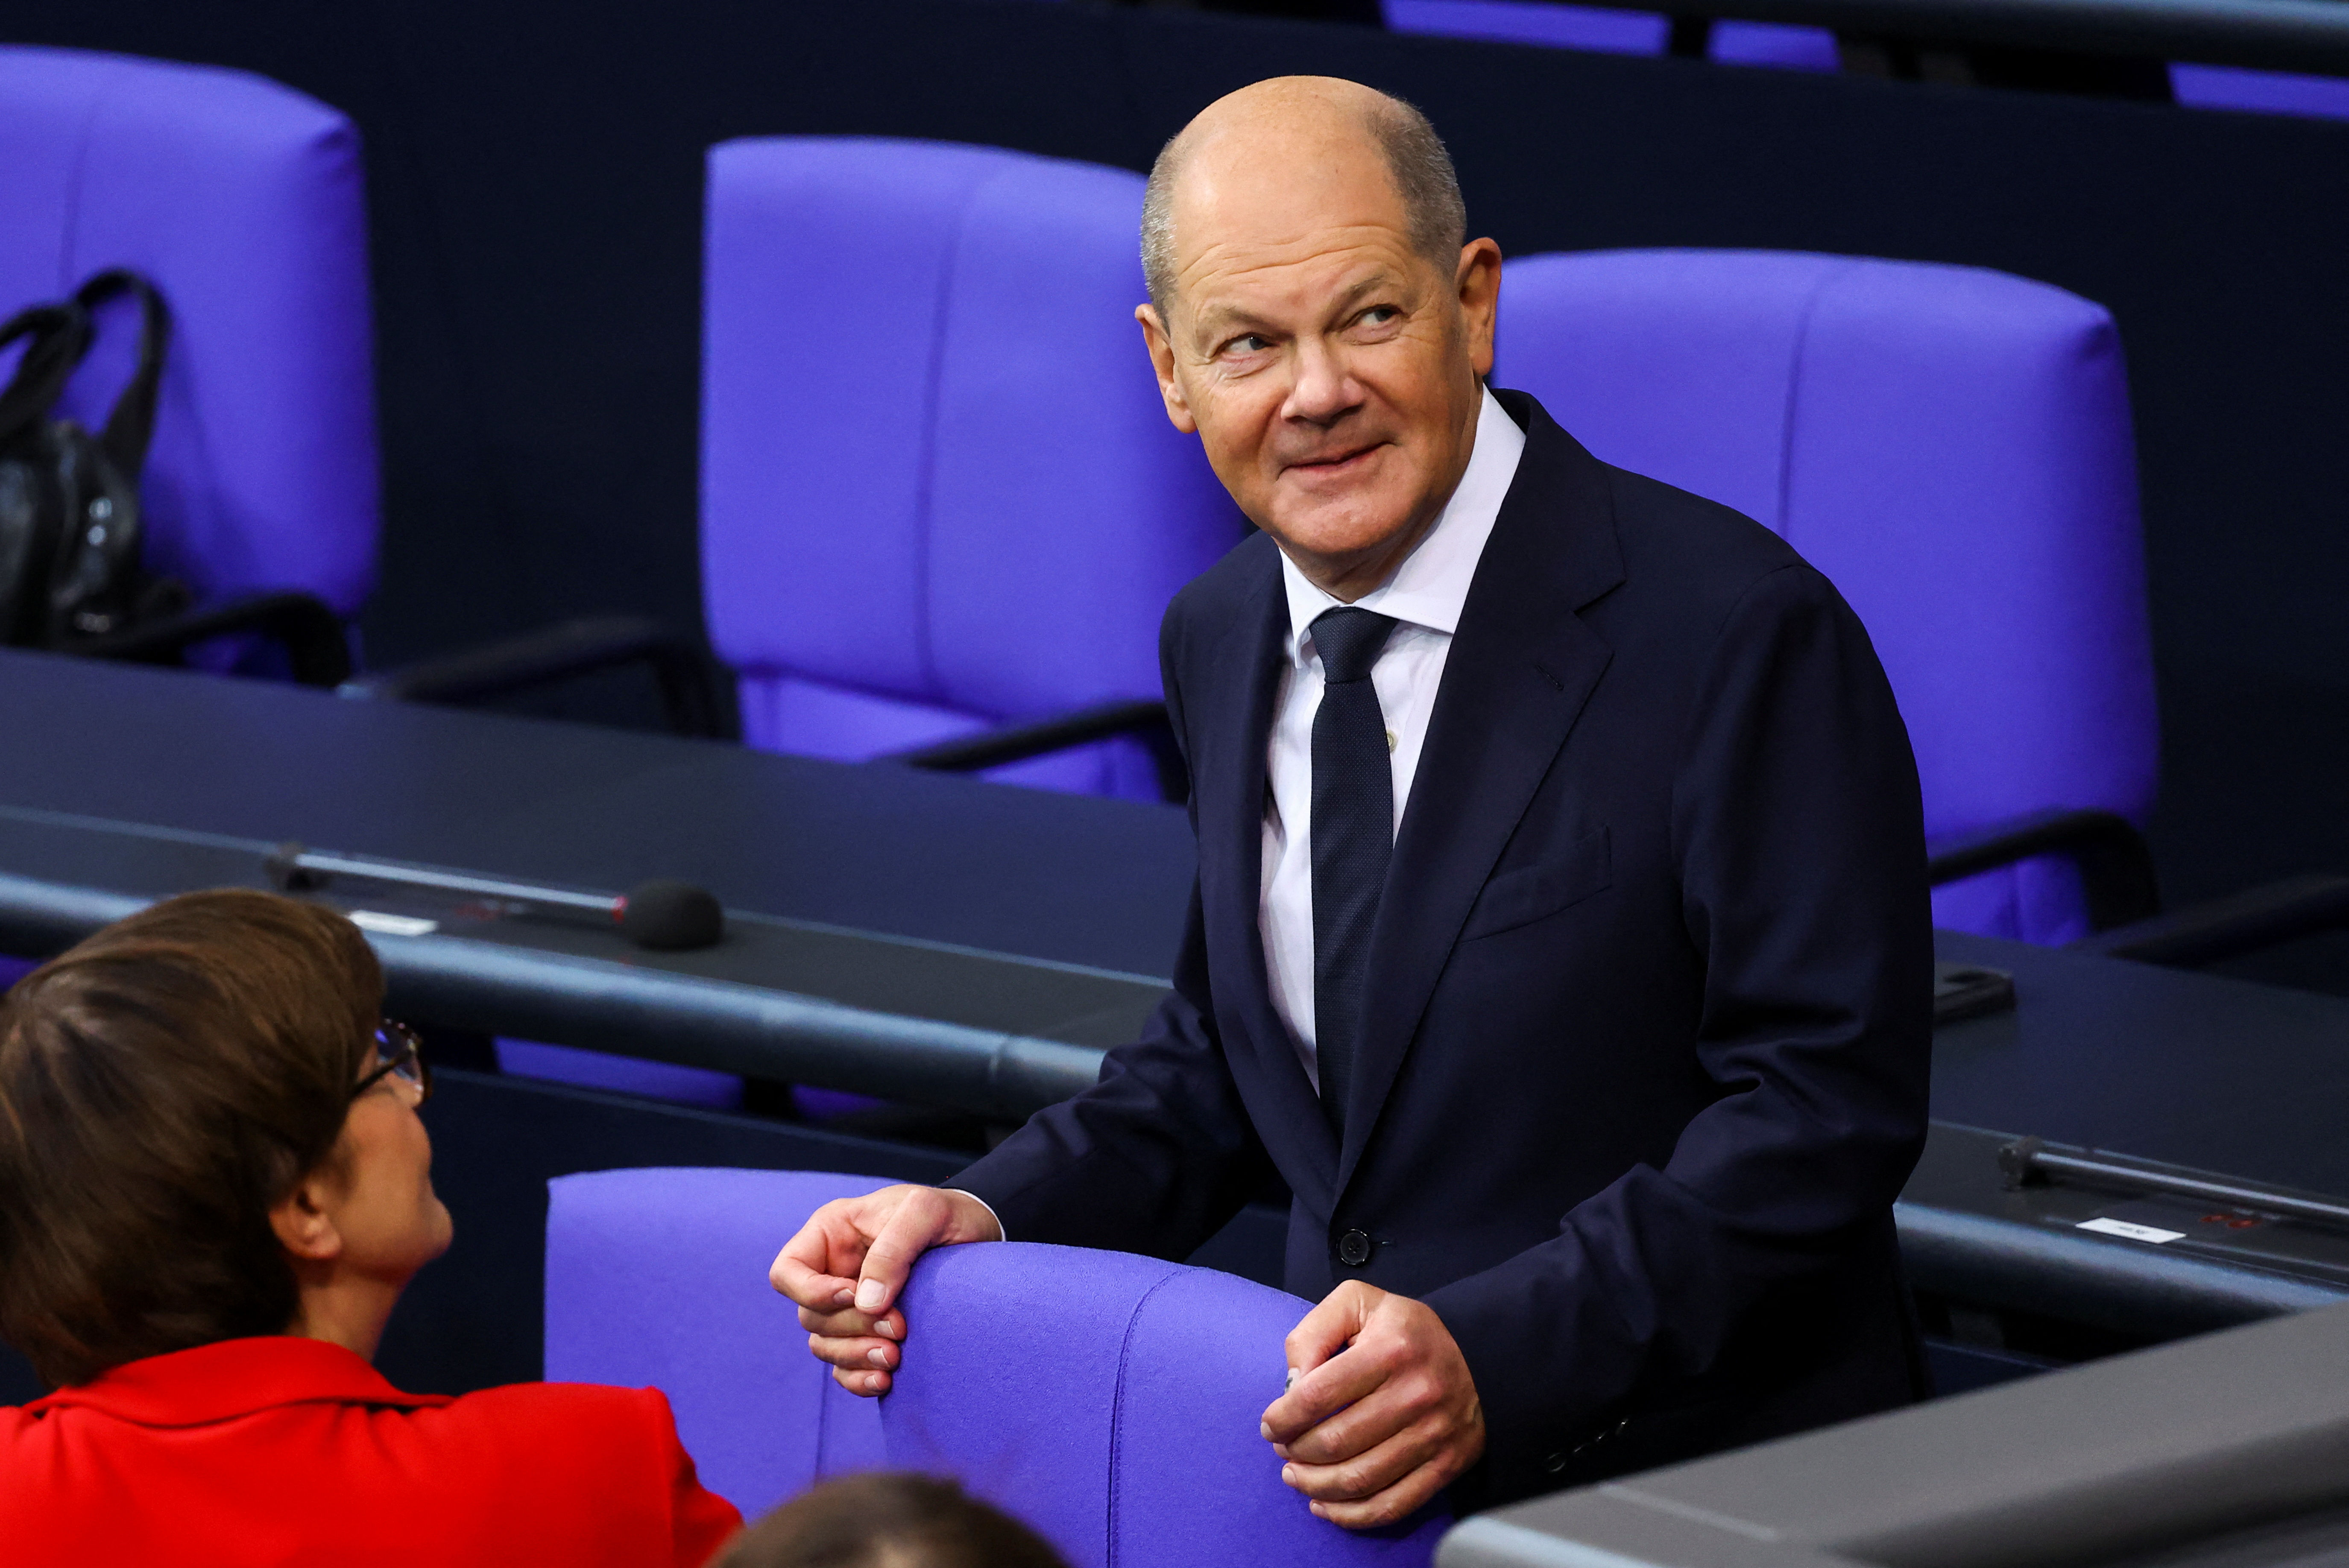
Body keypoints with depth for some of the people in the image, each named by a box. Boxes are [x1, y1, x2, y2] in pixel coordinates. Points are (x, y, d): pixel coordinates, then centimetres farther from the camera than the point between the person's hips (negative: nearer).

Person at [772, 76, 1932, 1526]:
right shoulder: (1223, 641, 11)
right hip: (1363, 1484, 7)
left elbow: (1827, 1107, -15)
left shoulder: (1738, 631, -13)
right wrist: (992, 1216, 3)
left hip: (1702, 1500, -7)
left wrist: (1496, 1354, -26)